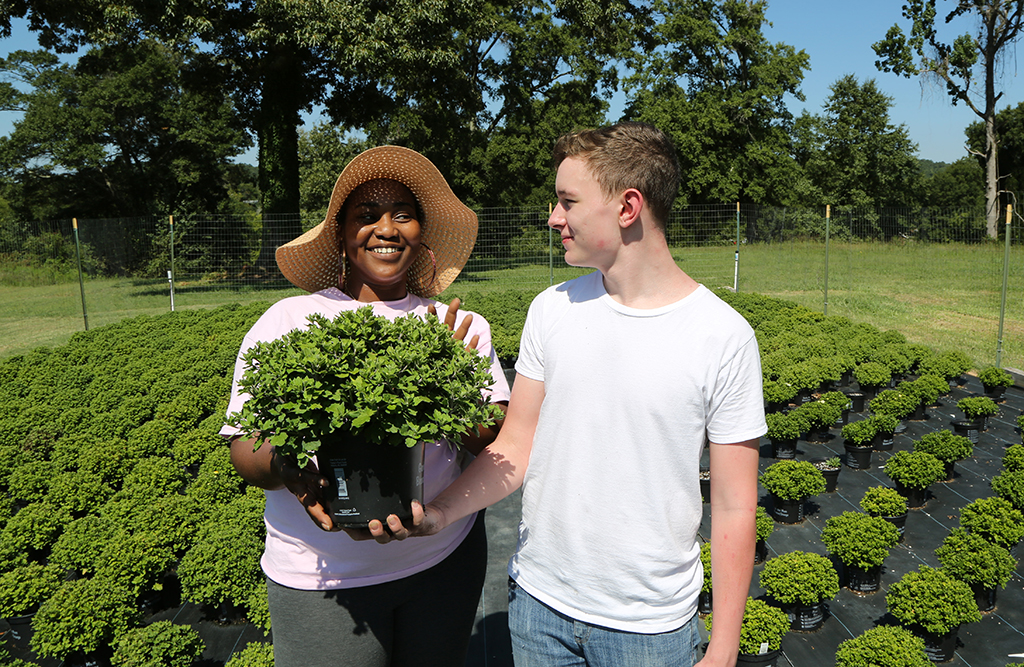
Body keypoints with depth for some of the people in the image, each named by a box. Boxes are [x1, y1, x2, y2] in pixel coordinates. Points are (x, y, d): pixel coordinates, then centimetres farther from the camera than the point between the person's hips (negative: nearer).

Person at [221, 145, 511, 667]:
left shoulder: (460, 329, 0)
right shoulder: (288, 321, -6)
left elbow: (498, 443, -4)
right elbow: (244, 447, -6)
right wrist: (289, 472, -28)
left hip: (445, 561, 3)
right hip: (323, 577, -2)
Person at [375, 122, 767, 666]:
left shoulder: (723, 336, -14)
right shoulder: (552, 310, -3)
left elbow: (734, 508, -9)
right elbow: (516, 447, -1)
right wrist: (439, 511, -17)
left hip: (649, 622, -3)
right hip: (538, 599, 3)